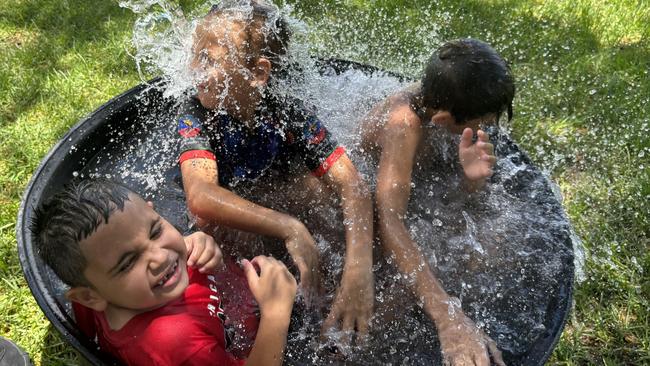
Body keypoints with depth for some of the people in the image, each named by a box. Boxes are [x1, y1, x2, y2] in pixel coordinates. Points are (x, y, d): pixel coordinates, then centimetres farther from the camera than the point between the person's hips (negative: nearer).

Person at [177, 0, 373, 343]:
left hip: (286, 204, 0)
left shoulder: (290, 114, -23)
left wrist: (358, 267, -49)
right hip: (226, 230, 0)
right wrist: (289, 228, -52)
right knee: (212, 216, -26)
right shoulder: (195, 115, -24)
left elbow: (353, 186, -32)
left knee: (308, 178, -20)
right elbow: (200, 197, -42)